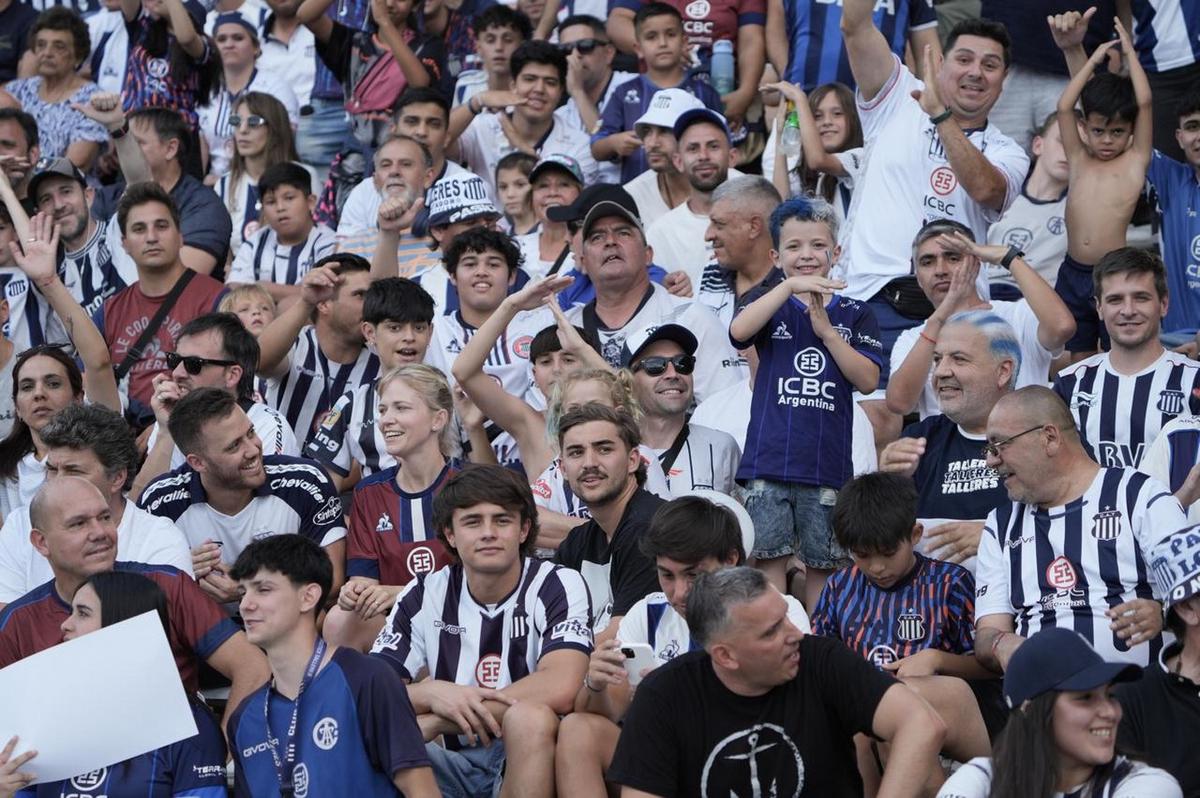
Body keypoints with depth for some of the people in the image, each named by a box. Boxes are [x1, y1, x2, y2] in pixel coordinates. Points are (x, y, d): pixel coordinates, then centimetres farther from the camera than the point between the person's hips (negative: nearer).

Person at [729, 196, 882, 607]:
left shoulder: (854, 314, 10)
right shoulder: (770, 304, 9)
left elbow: (868, 381, -1)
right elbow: (739, 331, -15)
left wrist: (826, 330, -9)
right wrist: (790, 286, -21)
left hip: (828, 461, 1)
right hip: (769, 460, -1)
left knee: (823, 563, 5)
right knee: (769, 558, -5)